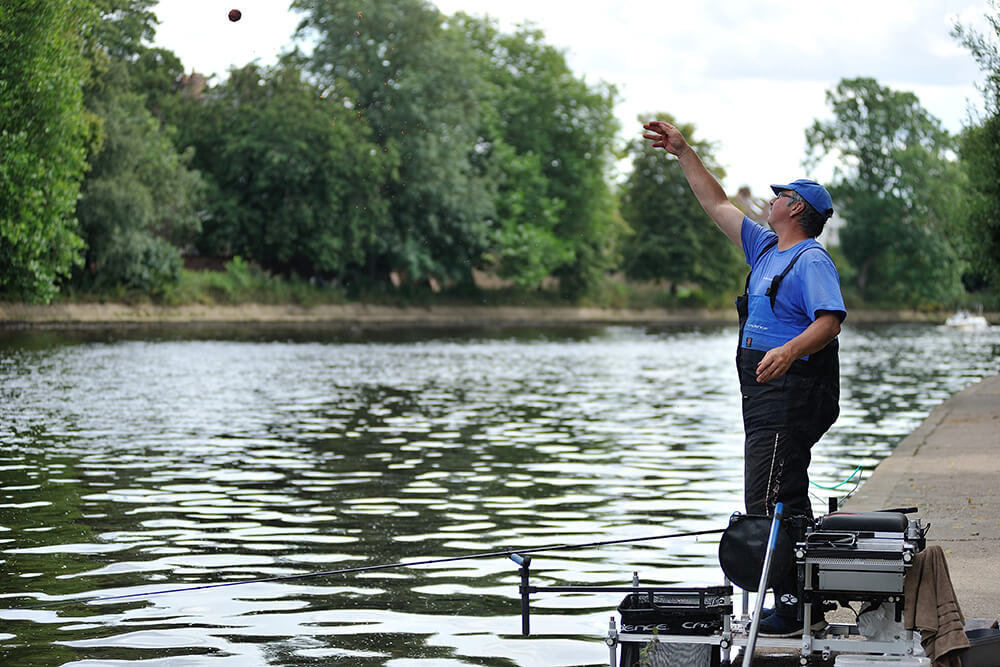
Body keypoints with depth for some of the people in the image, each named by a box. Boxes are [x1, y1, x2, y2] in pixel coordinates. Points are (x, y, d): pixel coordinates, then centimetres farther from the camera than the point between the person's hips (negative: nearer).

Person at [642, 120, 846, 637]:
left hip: (790, 395, -10)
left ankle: (792, 610, -16)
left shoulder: (812, 261, -10)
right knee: (784, 501, 12)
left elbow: (830, 321, -23)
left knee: (768, 501, -15)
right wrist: (683, 152, 24)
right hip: (766, 398, 10)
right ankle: (805, 603, 16)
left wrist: (789, 350, -39)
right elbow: (716, 204, 25)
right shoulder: (765, 248, 18)